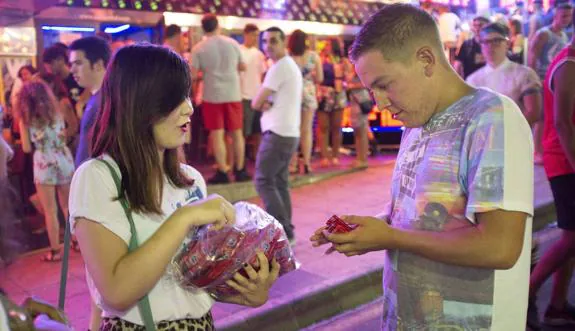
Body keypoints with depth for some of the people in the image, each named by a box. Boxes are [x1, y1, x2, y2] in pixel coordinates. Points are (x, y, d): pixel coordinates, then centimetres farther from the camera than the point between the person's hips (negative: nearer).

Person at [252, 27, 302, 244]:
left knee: (263, 181, -7)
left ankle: (283, 231, -8)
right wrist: (268, 104, -4)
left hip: (277, 133, -10)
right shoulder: (291, 65, 19)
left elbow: (255, 103, -12)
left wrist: (263, 104, 9)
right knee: (280, 183, 12)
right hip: (289, 133, 10)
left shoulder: (279, 67, -14)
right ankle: (287, 232, 14)